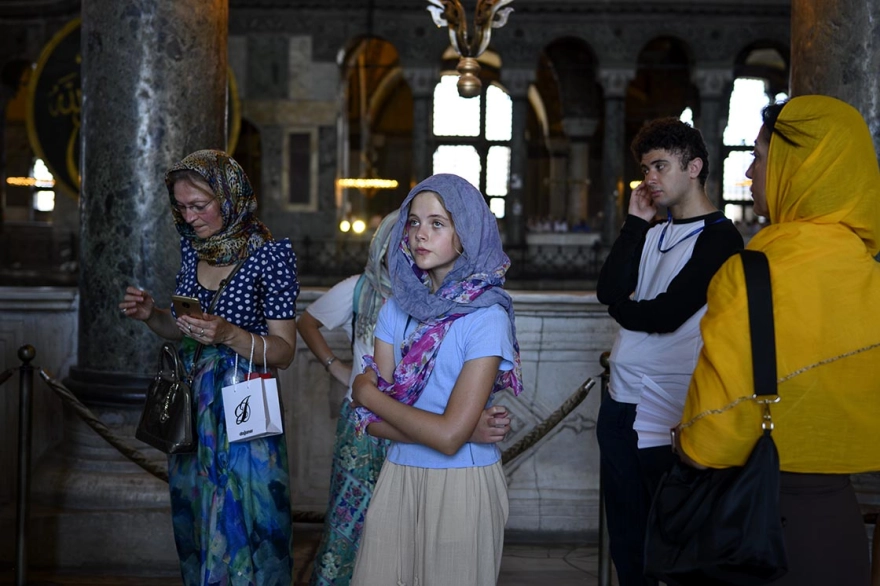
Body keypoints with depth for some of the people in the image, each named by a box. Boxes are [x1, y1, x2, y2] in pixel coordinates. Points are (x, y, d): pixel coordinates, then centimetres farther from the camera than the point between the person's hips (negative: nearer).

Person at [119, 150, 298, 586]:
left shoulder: (269, 254, -12)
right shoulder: (192, 246, 6)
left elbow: (284, 352, -11)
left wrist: (230, 335, -26)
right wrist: (150, 316, -2)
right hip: (190, 403, 6)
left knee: (238, 529, -1)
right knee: (194, 526, 15)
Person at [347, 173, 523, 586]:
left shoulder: (487, 316, -13)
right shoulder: (397, 309, 3)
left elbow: (449, 436, -20)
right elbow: (371, 421, -1)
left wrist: (368, 394, -7)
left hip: (461, 486, -4)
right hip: (398, 477, 5)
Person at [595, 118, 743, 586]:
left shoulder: (719, 239, -9)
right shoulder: (654, 234, 14)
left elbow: (665, 315, -17)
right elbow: (608, 291, 0)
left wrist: (622, 307, 1)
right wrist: (636, 222, -1)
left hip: (663, 411, -7)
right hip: (619, 401, 8)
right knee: (624, 535, 14)